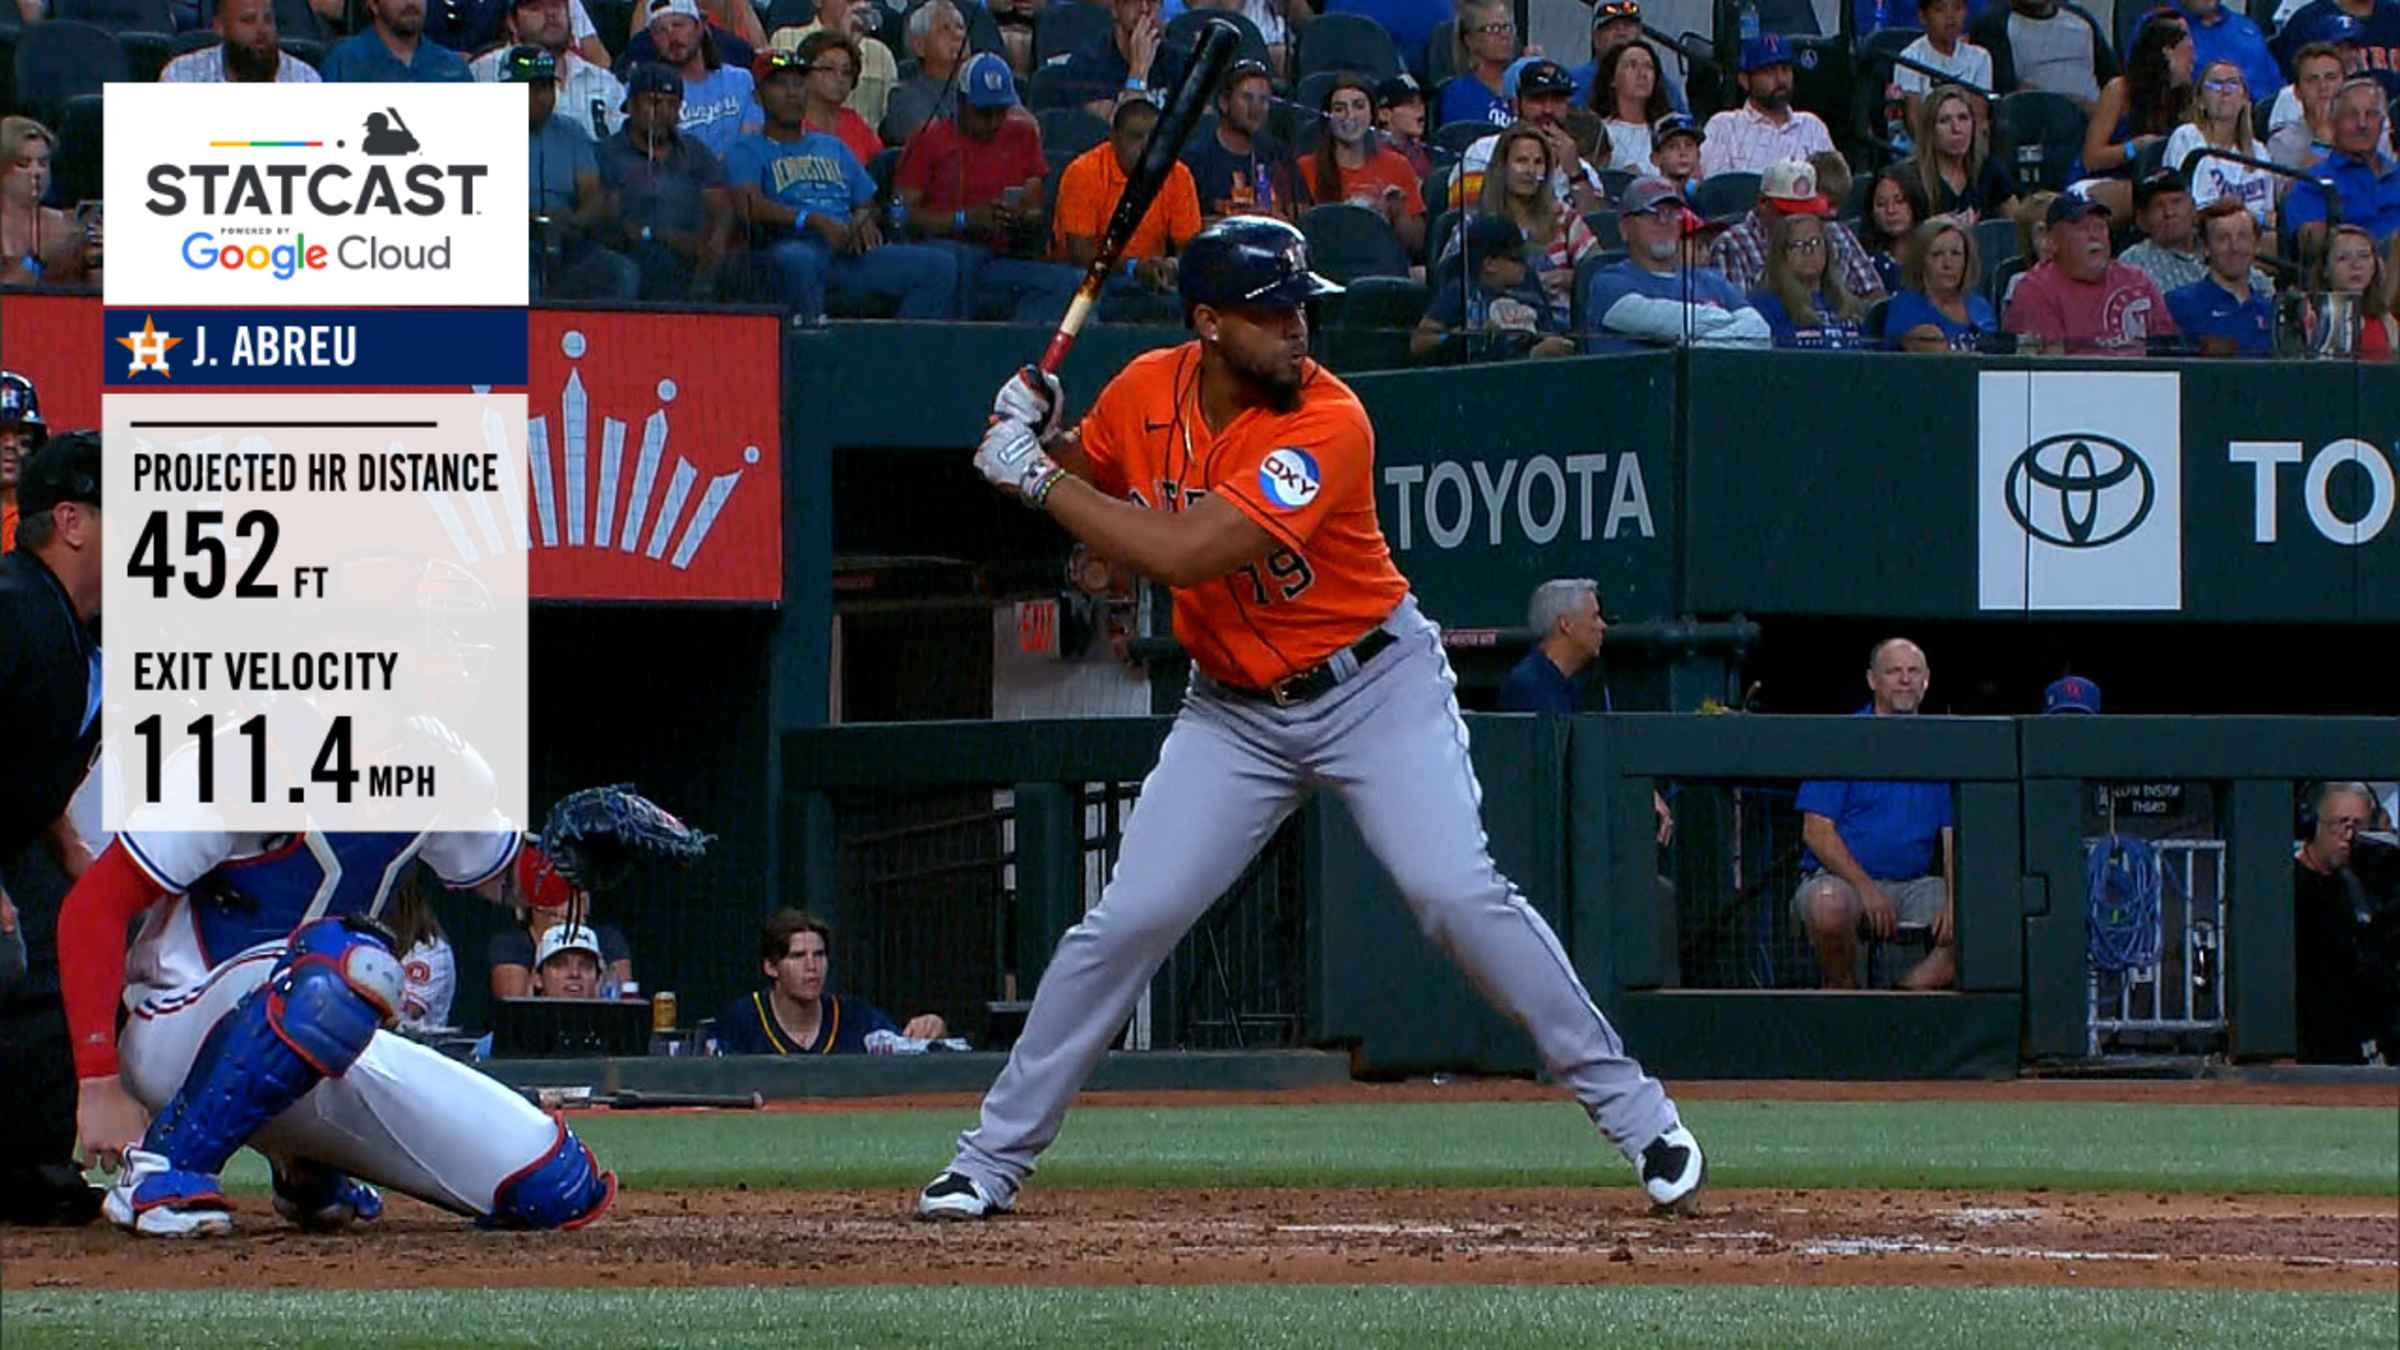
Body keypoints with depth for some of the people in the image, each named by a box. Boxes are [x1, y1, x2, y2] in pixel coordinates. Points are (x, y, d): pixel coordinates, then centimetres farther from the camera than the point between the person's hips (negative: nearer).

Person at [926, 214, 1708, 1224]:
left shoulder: (1328, 425, -26)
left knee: (1459, 896, -18)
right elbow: (1095, 479, 16)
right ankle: (991, 1159, 6)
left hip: (1376, 686, -4)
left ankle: (1634, 1112, -6)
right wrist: (1040, 437, -7)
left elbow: (1182, 553, -33)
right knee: (1126, 922, -4)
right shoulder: (1146, 392, -7)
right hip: (1234, 713, 4)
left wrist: (1034, 478, -26)